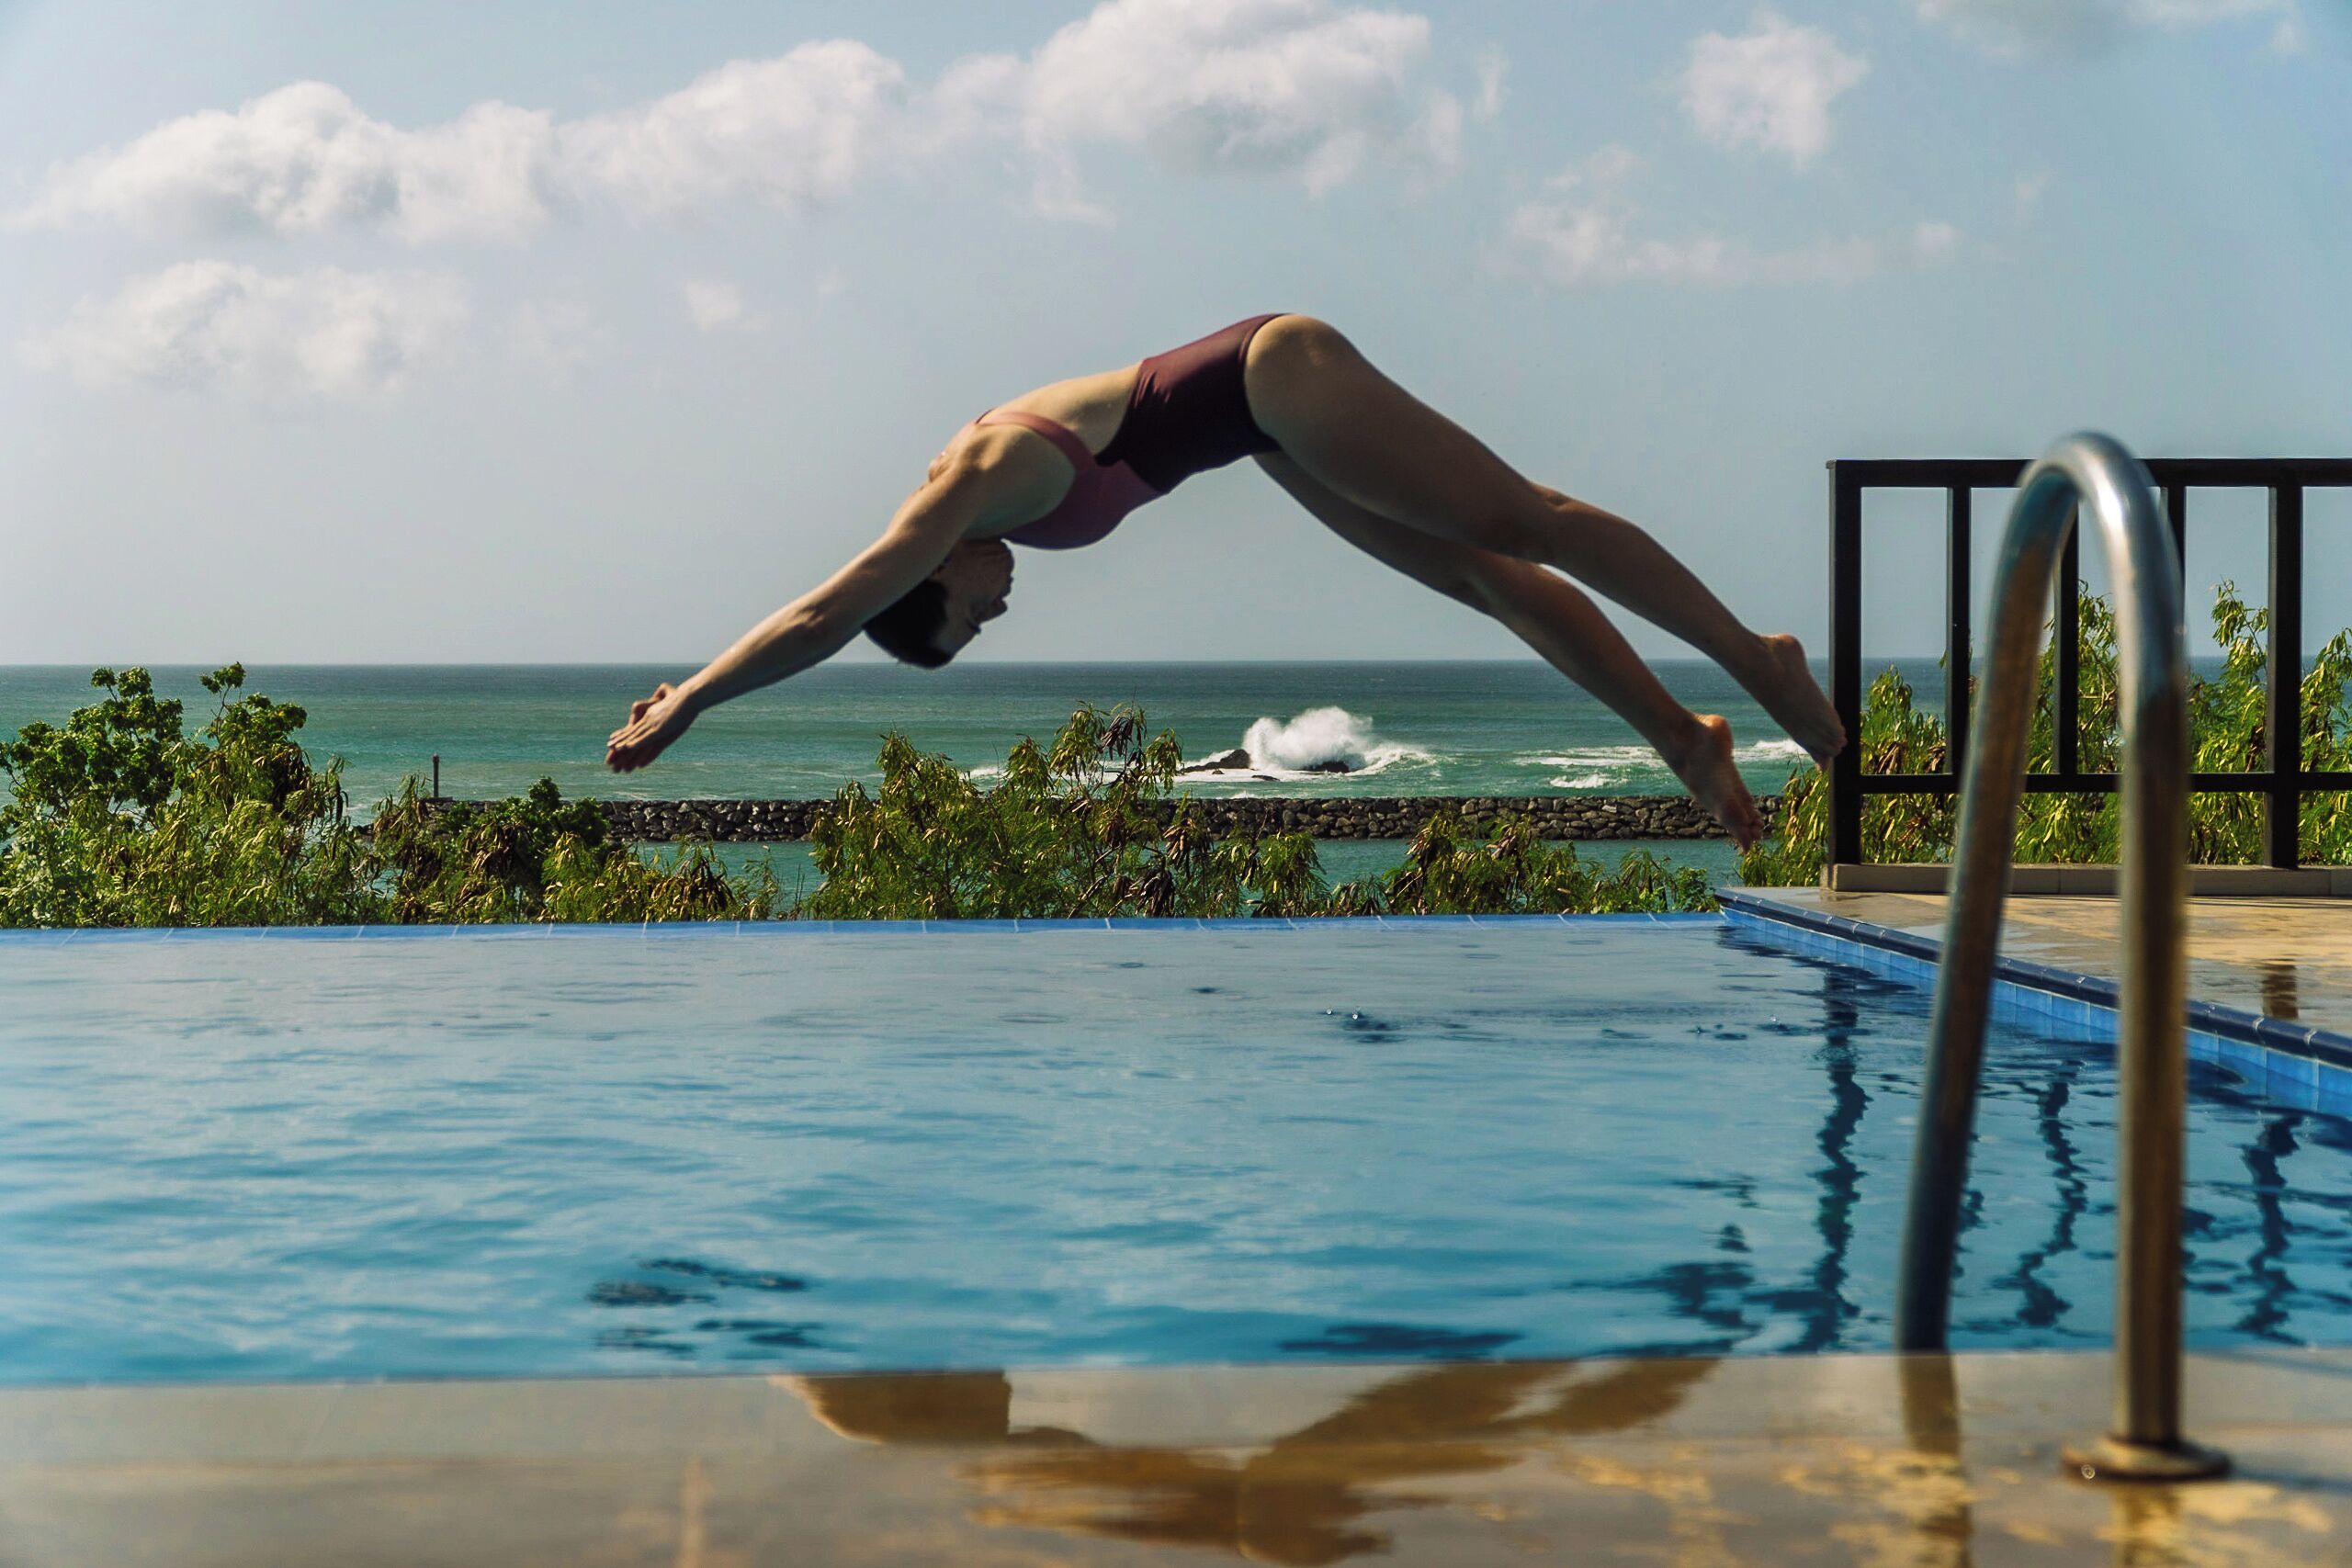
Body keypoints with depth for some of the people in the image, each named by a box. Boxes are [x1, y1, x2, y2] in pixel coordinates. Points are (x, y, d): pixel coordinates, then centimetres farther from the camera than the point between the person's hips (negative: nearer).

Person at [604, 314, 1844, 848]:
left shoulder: (982, 475, -22)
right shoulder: (966, 494, 2)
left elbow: (829, 612, -27)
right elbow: (831, 612, 14)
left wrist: (685, 705, -23)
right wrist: (694, 683, 15)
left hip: (1284, 380, -8)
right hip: (1271, 423, 8)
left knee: (1524, 522, -4)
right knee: (1484, 577, 7)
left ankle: (1753, 657, 2)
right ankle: (1683, 739, 10)